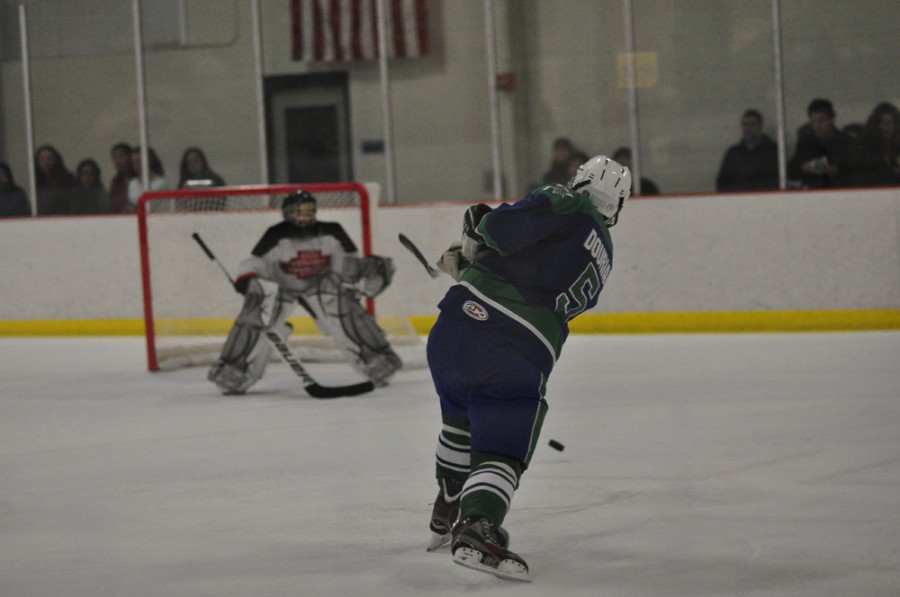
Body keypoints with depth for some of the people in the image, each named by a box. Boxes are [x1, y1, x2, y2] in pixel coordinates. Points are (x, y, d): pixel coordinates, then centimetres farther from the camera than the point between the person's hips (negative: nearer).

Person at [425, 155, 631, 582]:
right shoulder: (601, 262, 21)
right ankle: (476, 530, -26)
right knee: (501, 453, 2)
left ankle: (446, 515, 40)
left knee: (460, 417, 26)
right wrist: (471, 264, 27)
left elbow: (507, 228, -12)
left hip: (460, 319, 0)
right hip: (522, 356, 0)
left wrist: (476, 238, 8)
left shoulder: (567, 205, 5)